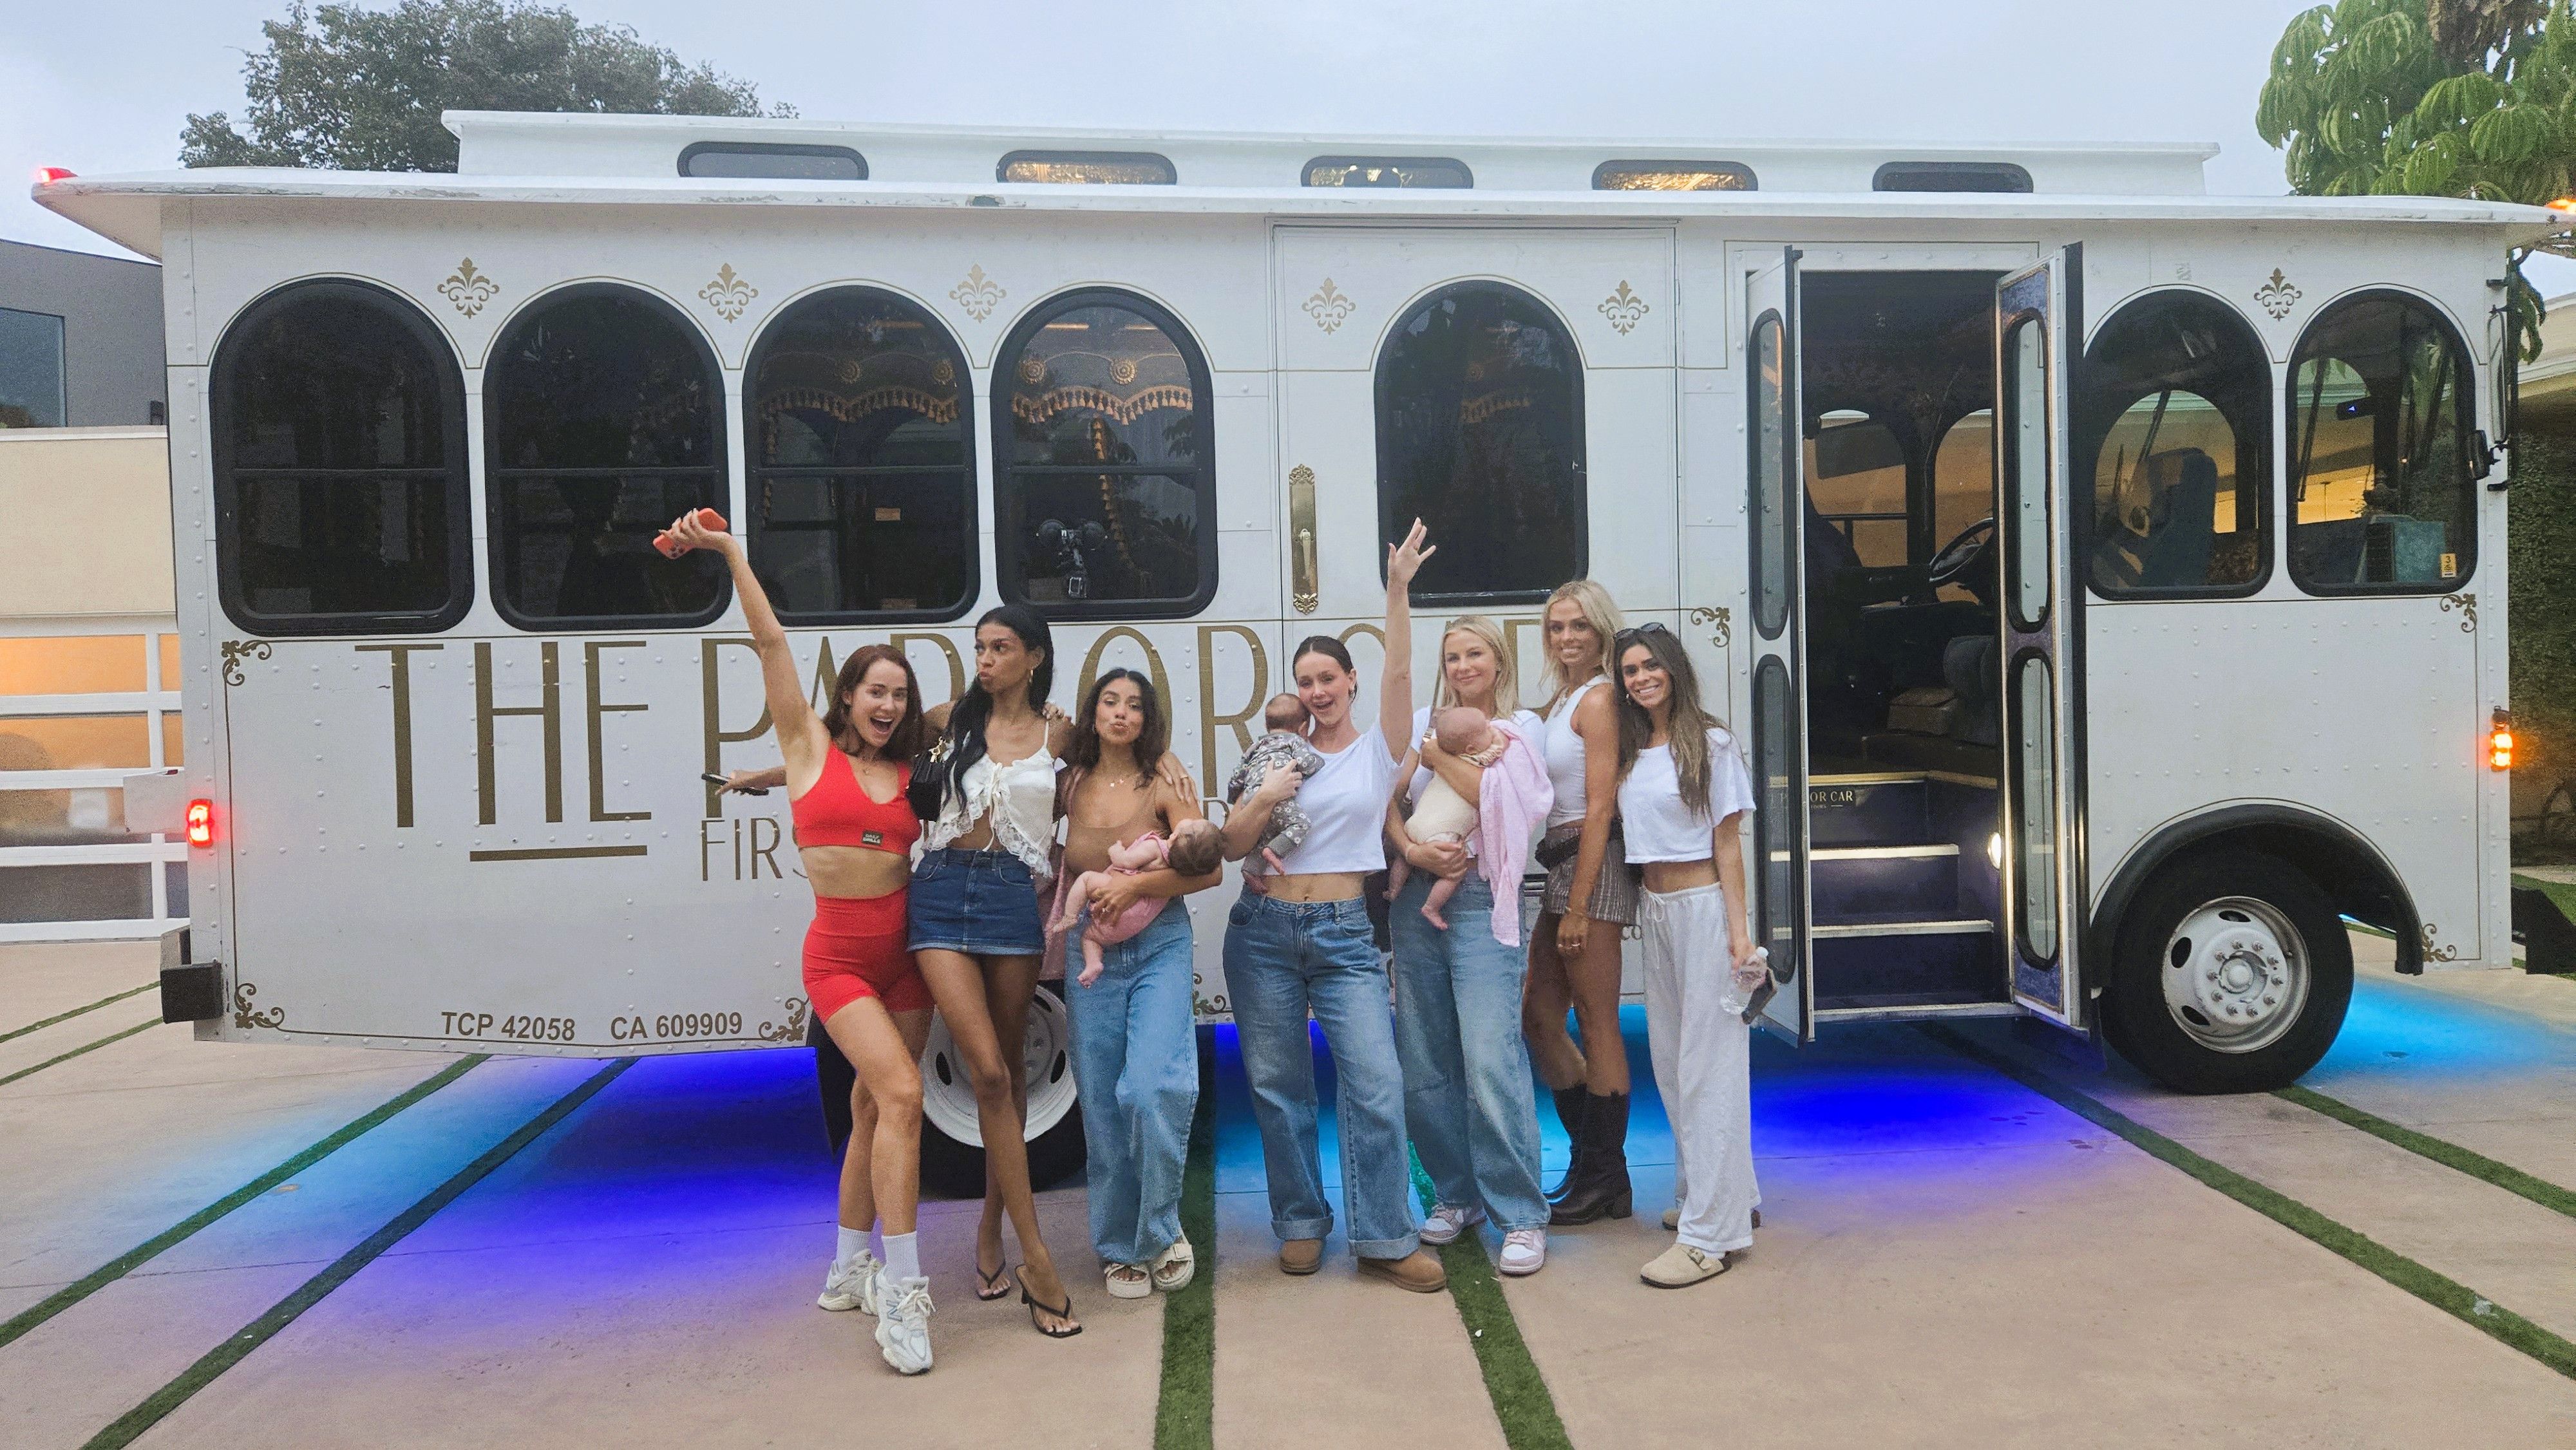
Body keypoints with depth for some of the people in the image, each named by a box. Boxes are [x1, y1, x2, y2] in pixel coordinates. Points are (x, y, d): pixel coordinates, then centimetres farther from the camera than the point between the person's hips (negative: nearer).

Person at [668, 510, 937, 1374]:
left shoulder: (909, 769, 10)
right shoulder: (811, 745, 0)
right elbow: (770, 641, -4)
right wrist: (729, 552, -6)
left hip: (906, 948, 5)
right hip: (840, 954, -5)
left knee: (874, 1109, 11)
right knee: (902, 1092, -20)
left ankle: (849, 1271, 26)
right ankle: (902, 1290, -14)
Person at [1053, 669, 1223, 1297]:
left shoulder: (1163, 781, -4)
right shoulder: (1070, 783, 4)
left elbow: (1210, 869, -9)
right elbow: (1058, 867, 15)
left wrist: (1136, 885, -17)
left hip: (1160, 946, -2)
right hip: (1092, 953, 3)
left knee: (1154, 1090, -16)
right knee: (1102, 1103, 5)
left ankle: (1159, 1232, 6)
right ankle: (1120, 1246, 21)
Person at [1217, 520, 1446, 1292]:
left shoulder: (1378, 749, 5)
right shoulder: (1280, 755, 9)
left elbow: (1399, 673, -12)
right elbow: (1232, 847, 5)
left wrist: (1398, 589, -21)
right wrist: (1262, 801, -14)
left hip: (1344, 934, -2)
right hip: (1264, 931, 2)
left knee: (1377, 1083, -9)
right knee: (1278, 1087, 7)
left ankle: (1385, 1239, 3)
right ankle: (1301, 1226, 22)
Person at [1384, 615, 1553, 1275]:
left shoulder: (1521, 727, 8)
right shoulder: (1425, 722, 16)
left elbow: (1506, 798, -10)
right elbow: (1387, 800, 7)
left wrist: (1440, 757, -5)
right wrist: (1411, 849, -10)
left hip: (1480, 902, -4)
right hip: (1416, 898, 4)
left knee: (1491, 1062, -12)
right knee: (1423, 1065, 7)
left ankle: (1521, 1217, -2)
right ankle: (1457, 1194, 23)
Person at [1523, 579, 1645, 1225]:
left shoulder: (1598, 699, -10)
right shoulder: (1559, 701, 16)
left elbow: (1600, 809, -15)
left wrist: (1578, 906, -18)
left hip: (1595, 864, -9)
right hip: (1562, 863, 9)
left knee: (1597, 1023, -1)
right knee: (1539, 1016, 12)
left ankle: (1606, 1179, 11)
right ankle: (1591, 1156, 25)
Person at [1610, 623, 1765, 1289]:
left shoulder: (1710, 743, -6)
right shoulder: (1631, 752, 10)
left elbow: (1727, 840, -8)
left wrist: (1737, 927, -13)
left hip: (1703, 906, -7)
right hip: (1654, 909, 7)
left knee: (1708, 1065, -5)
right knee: (1671, 1061, 13)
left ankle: (1708, 1234, -2)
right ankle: (1729, 1195, 30)